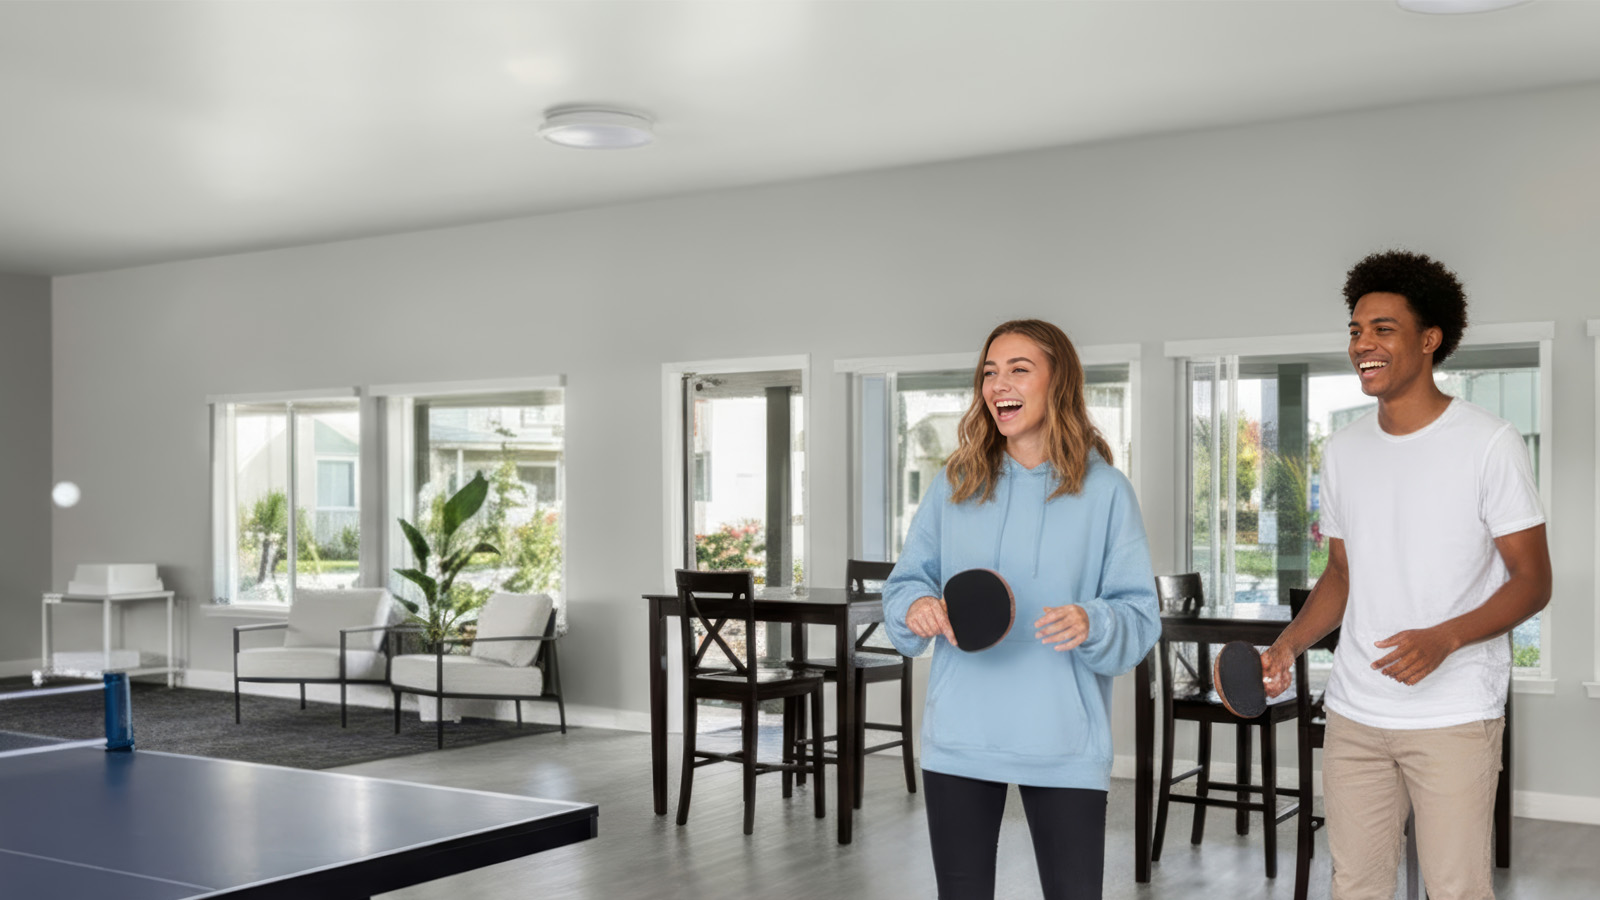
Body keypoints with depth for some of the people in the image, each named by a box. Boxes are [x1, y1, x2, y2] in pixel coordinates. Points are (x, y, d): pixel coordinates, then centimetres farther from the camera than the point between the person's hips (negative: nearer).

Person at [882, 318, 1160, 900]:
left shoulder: (1105, 490, -1)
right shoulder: (954, 484, 6)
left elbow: (1140, 617, -3)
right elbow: (904, 583, 10)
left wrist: (1092, 625, -25)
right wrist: (915, 608, -12)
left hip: (1065, 747, -2)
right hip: (959, 738, 2)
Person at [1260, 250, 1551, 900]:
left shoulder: (1488, 443, -7)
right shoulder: (1342, 450, 10)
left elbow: (1532, 581, -6)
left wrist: (1443, 639, -22)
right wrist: (1286, 648, 2)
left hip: (1454, 719, -5)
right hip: (1353, 715, 5)